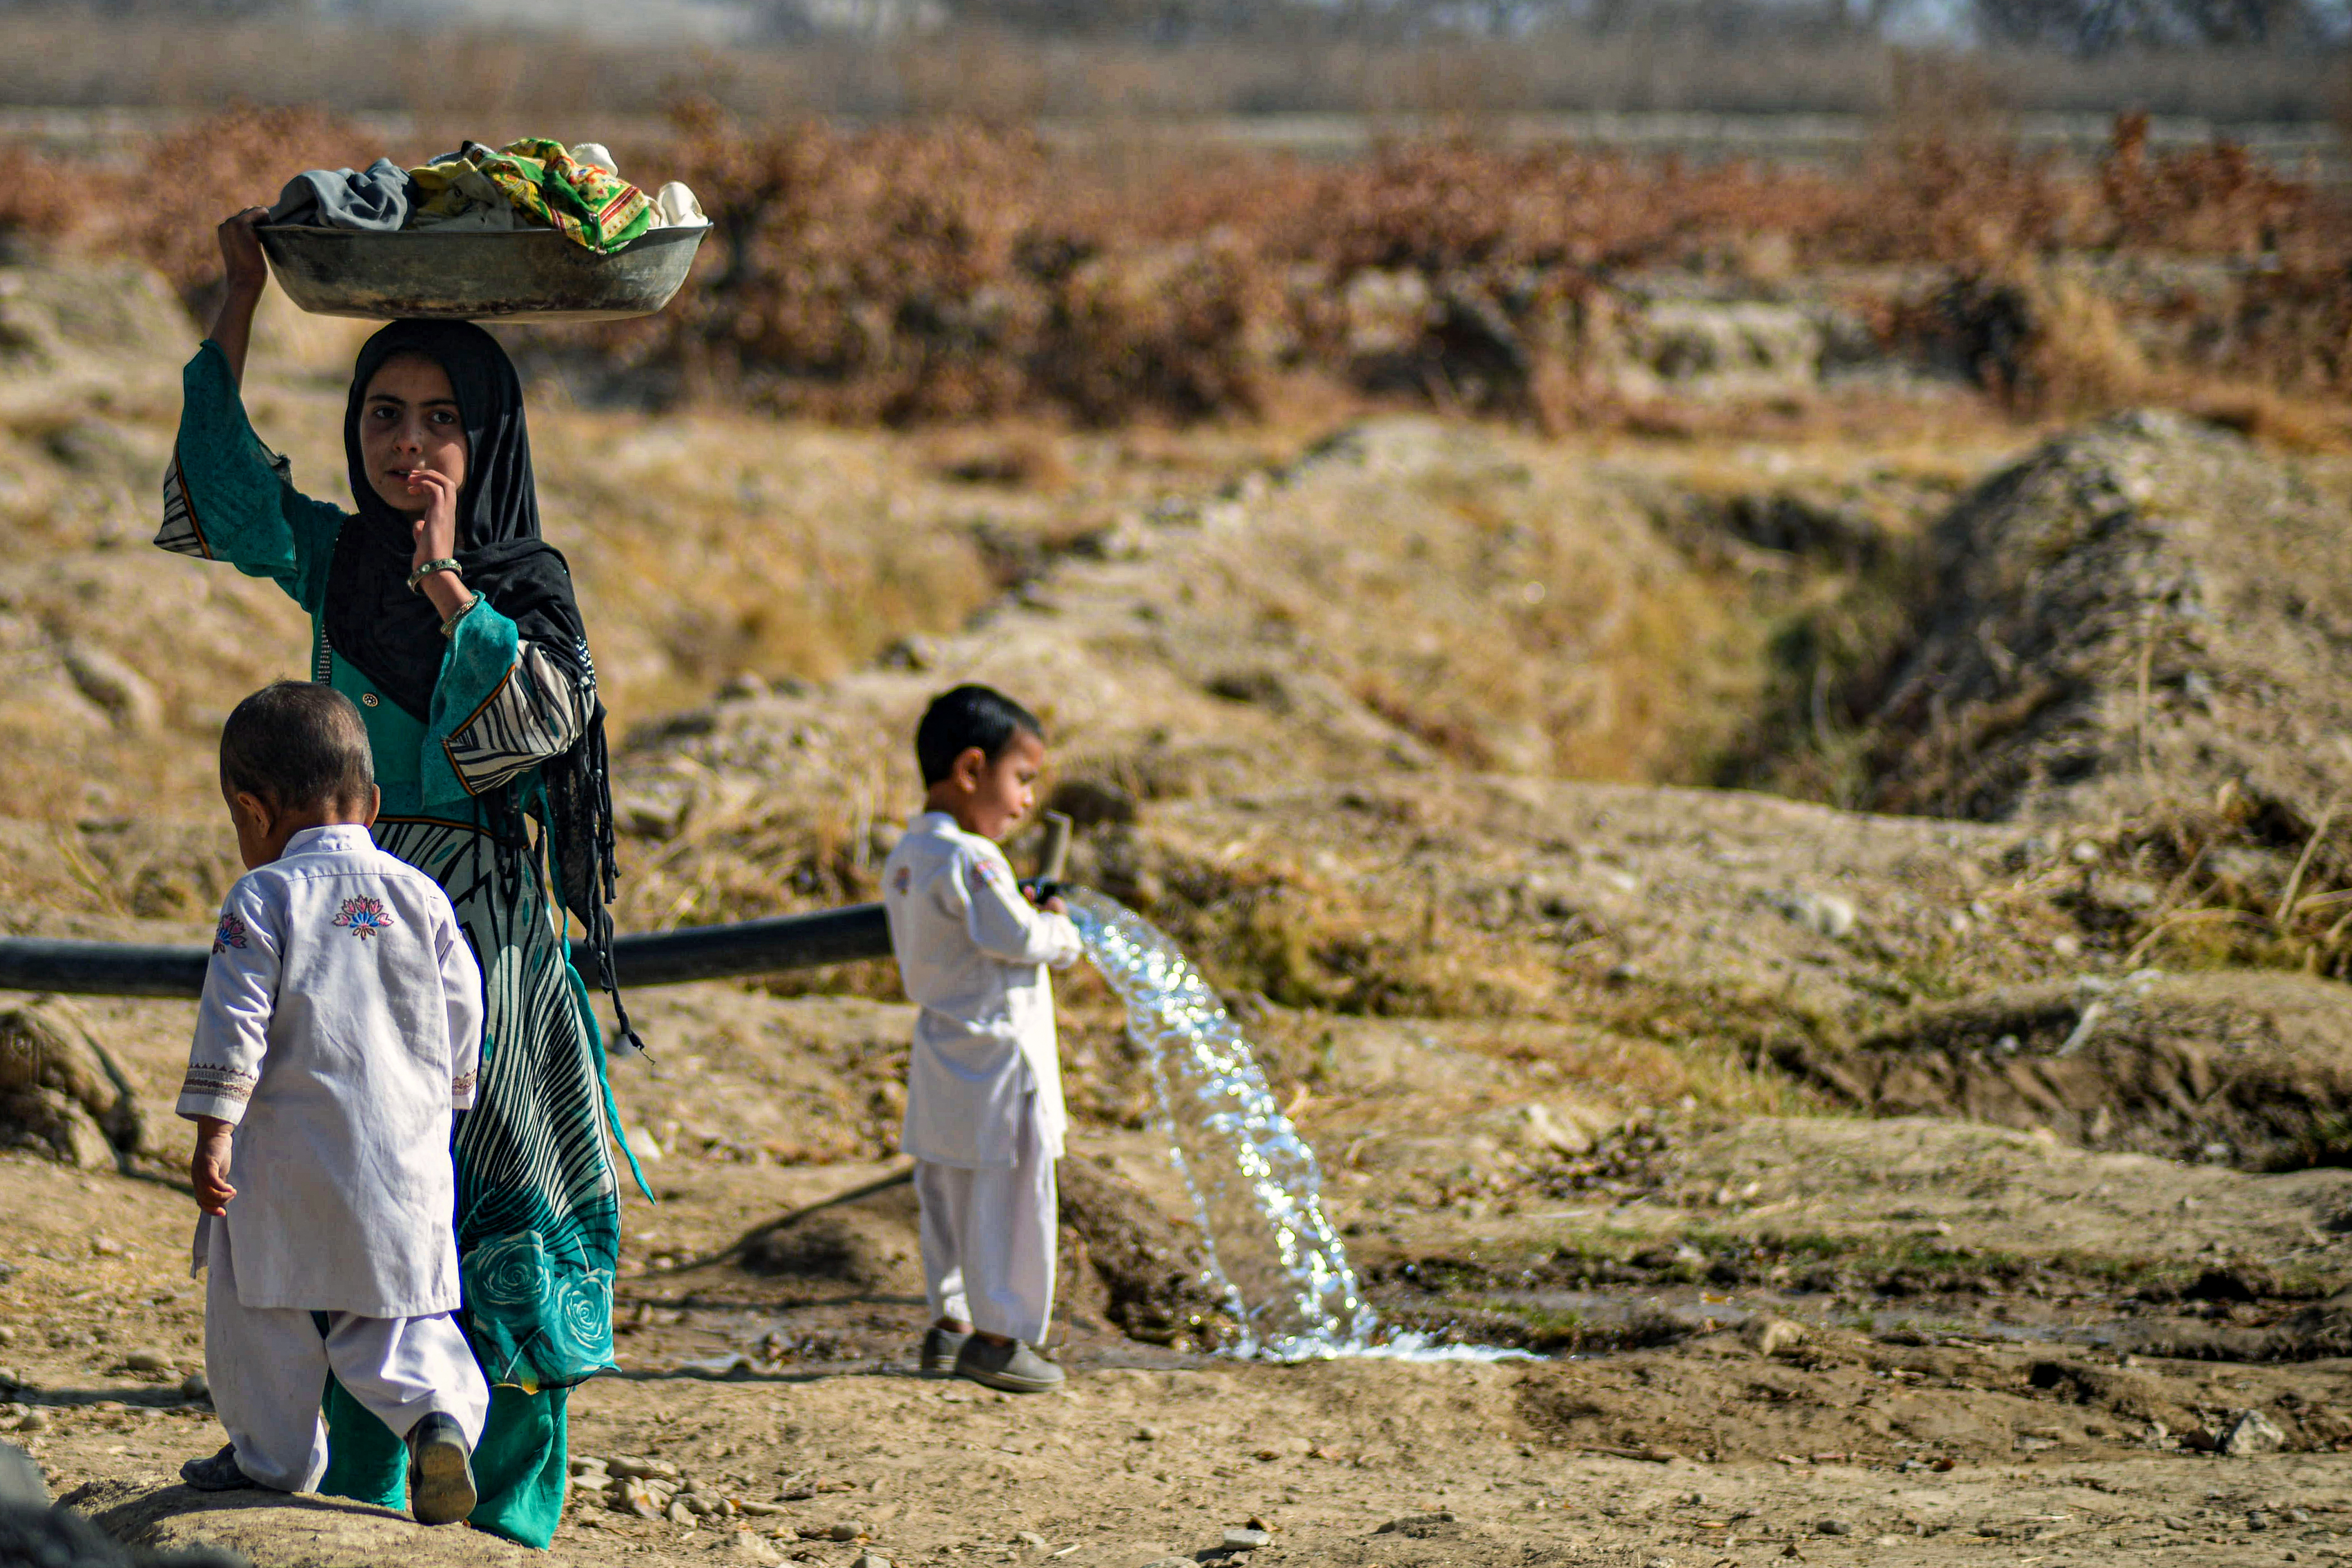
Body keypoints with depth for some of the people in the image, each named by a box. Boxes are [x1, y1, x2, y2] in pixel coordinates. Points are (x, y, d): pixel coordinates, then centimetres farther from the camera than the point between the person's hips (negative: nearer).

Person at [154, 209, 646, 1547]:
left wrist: (445, 577, -22)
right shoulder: (335, 558, 9)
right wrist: (245, 292, 8)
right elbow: (222, 482, 11)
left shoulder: (524, 581, -3)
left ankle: (508, 1512, 0)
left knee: (492, 1207, -5)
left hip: (480, 927, -4)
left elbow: (542, 716, -19)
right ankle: (360, 1508, 9)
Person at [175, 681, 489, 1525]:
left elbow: (234, 1023, -12)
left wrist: (212, 1135, -11)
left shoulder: (263, 897, -6)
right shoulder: (420, 895, 7)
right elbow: (463, 1018, 11)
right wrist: (440, 1106, 25)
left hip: (286, 1155, -4)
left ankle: (273, 1456, 20)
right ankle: (441, 1414, -15)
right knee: (400, 1313, 9)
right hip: (406, 1157, 4)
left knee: (263, 1313, 12)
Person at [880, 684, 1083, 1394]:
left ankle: (951, 1322, 24)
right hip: (996, 1051, -9)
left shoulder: (905, 858, 9)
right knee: (1009, 1196, 0)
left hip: (942, 1056, 9)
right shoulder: (968, 859, -20)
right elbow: (1015, 937, -24)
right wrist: (1062, 934, -3)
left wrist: (1035, 922, 9)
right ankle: (996, 1334, 4)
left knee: (948, 1194, 17)